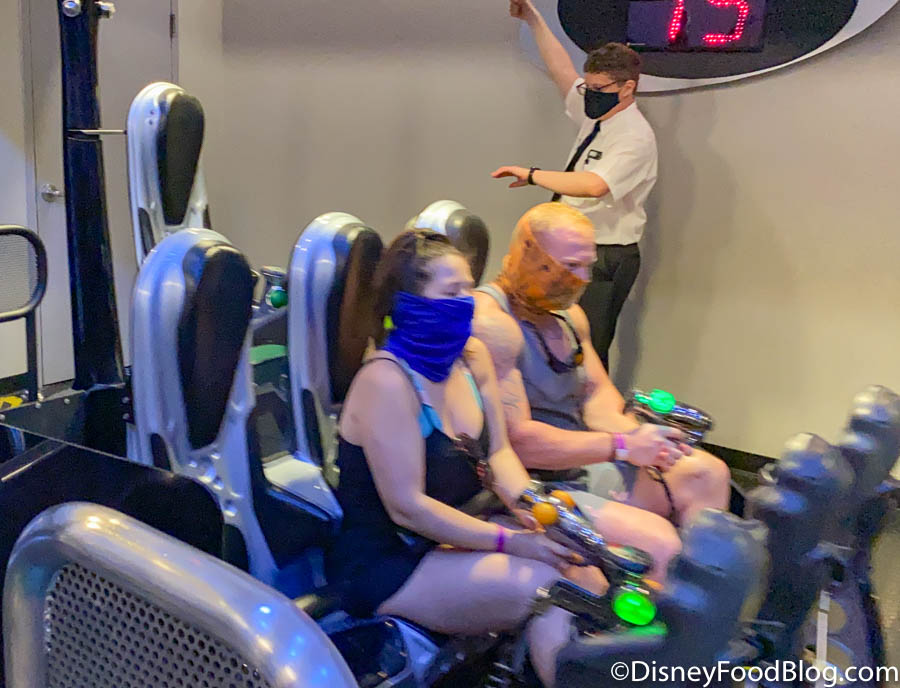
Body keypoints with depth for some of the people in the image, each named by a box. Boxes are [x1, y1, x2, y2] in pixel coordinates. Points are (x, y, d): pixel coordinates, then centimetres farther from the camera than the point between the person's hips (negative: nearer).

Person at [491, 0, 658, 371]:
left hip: (605, 258, -9)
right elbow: (562, 70, 18)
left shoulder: (635, 137, -16)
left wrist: (532, 174, -27)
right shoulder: (595, 113, 10)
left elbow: (594, 185, -32)